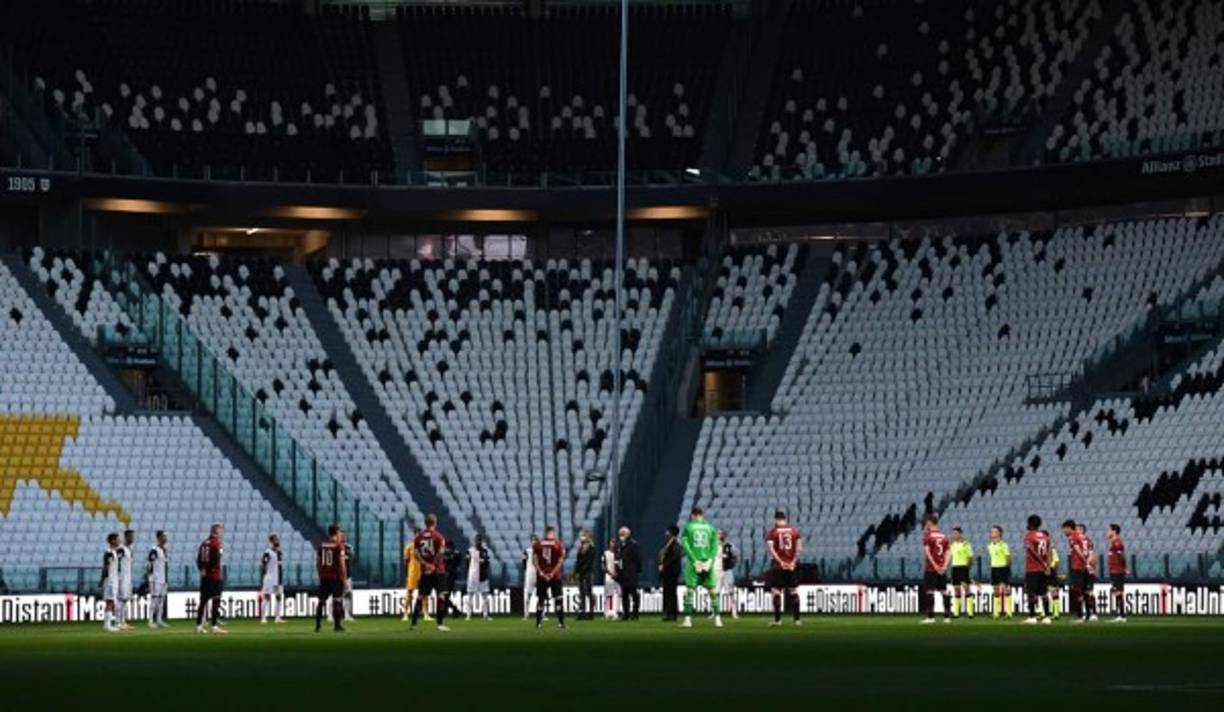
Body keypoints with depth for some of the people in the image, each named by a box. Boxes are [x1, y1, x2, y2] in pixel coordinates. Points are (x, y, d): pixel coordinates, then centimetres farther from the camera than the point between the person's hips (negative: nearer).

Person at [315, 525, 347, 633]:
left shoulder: (322, 544, 7)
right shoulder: (339, 545, -9)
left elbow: (318, 562, 12)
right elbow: (342, 563, -11)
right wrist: (344, 577, -5)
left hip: (324, 577, 5)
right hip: (336, 577, -5)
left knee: (321, 601, 10)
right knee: (337, 600, -1)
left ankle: (318, 625, 9)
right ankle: (337, 625, -3)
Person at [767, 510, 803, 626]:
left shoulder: (772, 532, -3)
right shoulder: (794, 531, 4)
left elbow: (771, 549, -13)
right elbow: (799, 548, -3)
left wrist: (780, 562, -12)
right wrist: (794, 561, -3)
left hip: (778, 566, -3)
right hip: (792, 566, 3)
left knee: (776, 592, 2)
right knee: (794, 591, 11)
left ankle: (777, 619, -1)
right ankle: (797, 619, 10)